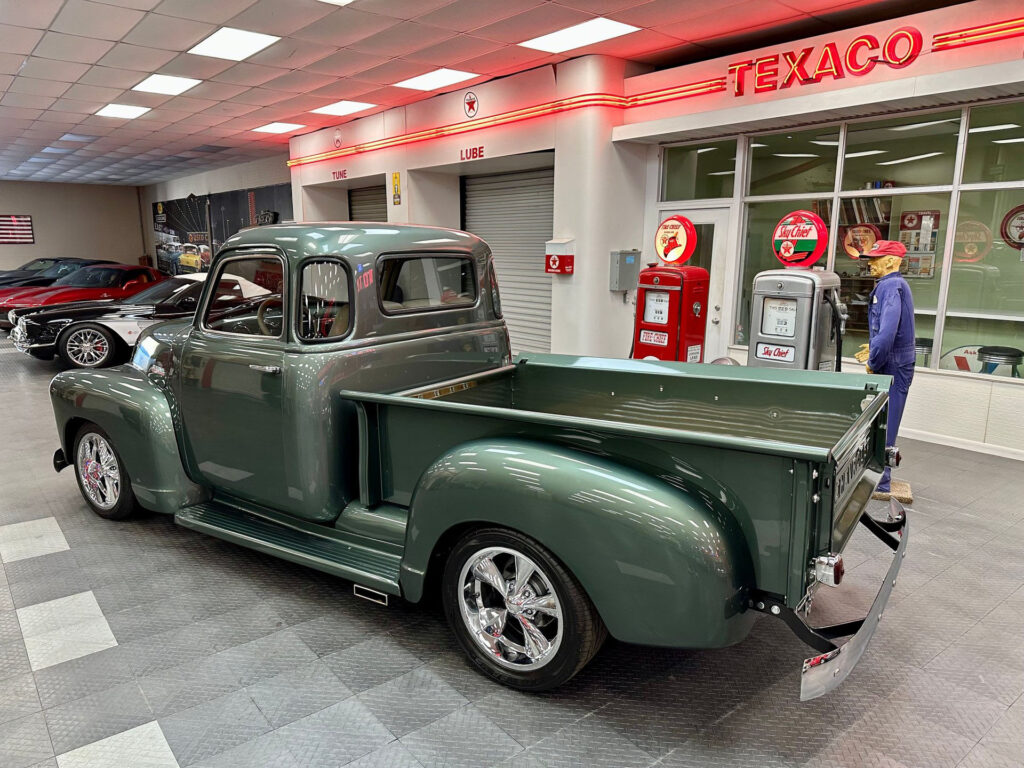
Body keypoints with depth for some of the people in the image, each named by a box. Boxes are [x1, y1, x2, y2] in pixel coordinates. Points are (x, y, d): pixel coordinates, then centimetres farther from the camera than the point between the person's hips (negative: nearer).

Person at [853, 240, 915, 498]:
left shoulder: (890, 286, -17)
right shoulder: (897, 284, 16)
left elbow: (888, 331, -29)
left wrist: (874, 363, -18)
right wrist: (875, 349, 18)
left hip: (892, 368, -10)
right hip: (894, 365, 10)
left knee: (881, 428, -3)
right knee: (880, 426, 17)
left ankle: (880, 485, 5)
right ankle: (881, 478, 27)